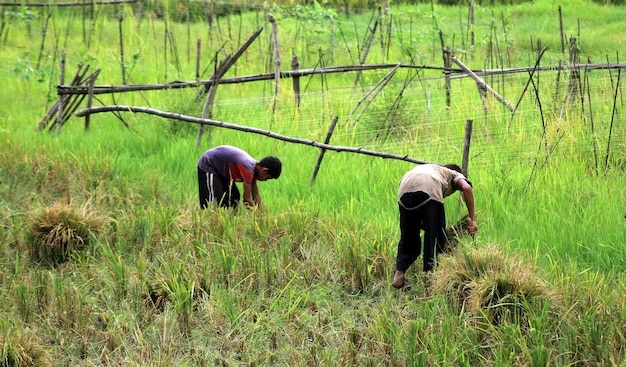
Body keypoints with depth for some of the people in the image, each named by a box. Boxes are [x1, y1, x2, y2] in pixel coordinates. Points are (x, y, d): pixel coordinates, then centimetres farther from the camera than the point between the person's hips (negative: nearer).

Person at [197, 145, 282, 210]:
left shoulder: (255, 168, -4)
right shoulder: (248, 169, -32)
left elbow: (256, 197, 1)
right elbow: (247, 199, -30)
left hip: (220, 169, 10)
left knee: (235, 197, 8)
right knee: (214, 200, -18)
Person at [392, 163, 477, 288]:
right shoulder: (456, 175, 33)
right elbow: (466, 187, 6)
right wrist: (472, 219, 6)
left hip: (405, 189, 4)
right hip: (429, 189, -4)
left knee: (408, 236, 18)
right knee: (434, 236, 7)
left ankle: (399, 271, 5)